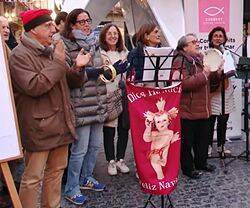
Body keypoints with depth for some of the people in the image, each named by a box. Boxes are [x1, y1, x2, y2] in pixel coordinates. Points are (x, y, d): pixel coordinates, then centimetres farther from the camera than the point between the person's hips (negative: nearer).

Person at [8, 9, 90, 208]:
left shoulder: (51, 51, 14)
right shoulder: (20, 55, -11)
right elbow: (33, 86, -23)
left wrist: (76, 67, 3)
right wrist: (58, 62, -18)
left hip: (60, 123, 8)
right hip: (38, 126, -8)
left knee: (56, 171, 17)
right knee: (33, 177, 1)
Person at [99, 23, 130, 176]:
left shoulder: (125, 53, 14)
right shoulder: (100, 54, -2)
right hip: (108, 96, -4)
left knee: (123, 129, 10)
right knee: (109, 130, 1)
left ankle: (121, 159, 25)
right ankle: (111, 161, 17)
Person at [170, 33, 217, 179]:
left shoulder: (200, 58, 14)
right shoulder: (180, 61, -12)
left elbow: (211, 80, 24)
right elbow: (184, 84, -25)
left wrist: (216, 72, 2)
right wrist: (204, 74, -22)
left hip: (203, 109, 8)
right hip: (187, 110, -8)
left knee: (203, 138, 18)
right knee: (187, 141, 4)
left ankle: (201, 163, 35)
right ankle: (188, 168, 19)